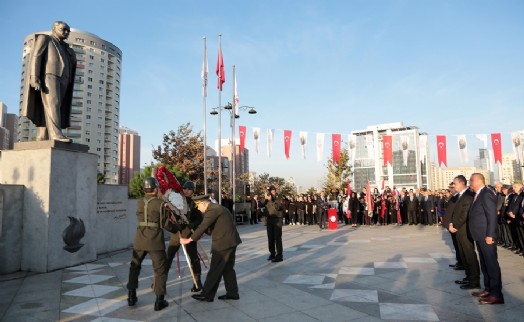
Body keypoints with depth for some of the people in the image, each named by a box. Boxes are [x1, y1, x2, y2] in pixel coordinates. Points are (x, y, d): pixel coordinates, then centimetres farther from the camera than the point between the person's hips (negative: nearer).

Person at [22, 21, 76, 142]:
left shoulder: (66, 48, 30)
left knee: (48, 109, -3)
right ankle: (56, 134, -37)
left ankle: (42, 138, -9)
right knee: (52, 104, -23)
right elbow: (35, 57, -3)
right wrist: (34, 77, -14)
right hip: (49, 75, -6)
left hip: (62, 80, 6)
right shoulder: (44, 38, 10)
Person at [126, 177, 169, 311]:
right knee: (160, 270, 5)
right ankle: (159, 301, 6)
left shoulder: (139, 203, 5)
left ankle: (131, 297, 27)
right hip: (155, 241, -4)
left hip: (139, 240, 5)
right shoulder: (160, 203, -9)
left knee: (135, 266, 22)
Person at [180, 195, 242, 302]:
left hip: (223, 244, -10)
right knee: (228, 268, 16)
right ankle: (232, 293, 22)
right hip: (230, 242, 10)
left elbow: (203, 227, -16)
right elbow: (209, 227, 23)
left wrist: (189, 240, -9)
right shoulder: (219, 208, 17)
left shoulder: (212, 210, -14)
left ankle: (207, 295, 9)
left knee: (215, 270, 0)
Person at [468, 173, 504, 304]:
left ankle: (496, 294, 5)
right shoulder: (478, 195, 14)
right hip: (480, 237, 10)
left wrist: (489, 235, -21)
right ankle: (488, 289, 26)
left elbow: (492, 215, -20)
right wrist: (478, 235, 13)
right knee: (484, 264, 16)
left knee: (491, 264, -3)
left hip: (486, 237, -10)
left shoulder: (486, 194, -15)